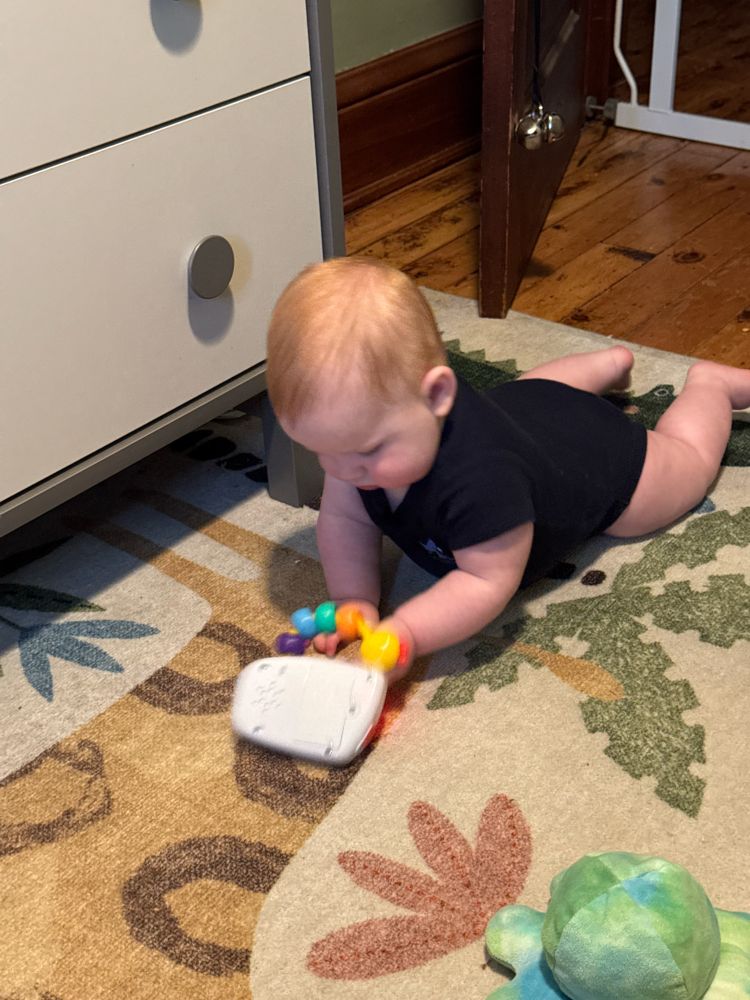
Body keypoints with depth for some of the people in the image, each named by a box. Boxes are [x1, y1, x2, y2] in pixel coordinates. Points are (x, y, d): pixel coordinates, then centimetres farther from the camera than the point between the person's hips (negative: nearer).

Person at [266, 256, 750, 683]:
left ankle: (710, 384, 47)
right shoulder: (358, 418, -33)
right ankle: (610, 363, 58)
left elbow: (489, 582, -45)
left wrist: (404, 633, -55)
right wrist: (355, 601, -37)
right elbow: (343, 518, -22)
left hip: (602, 452, -5)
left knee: (687, 459, 25)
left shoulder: (482, 478, -53)